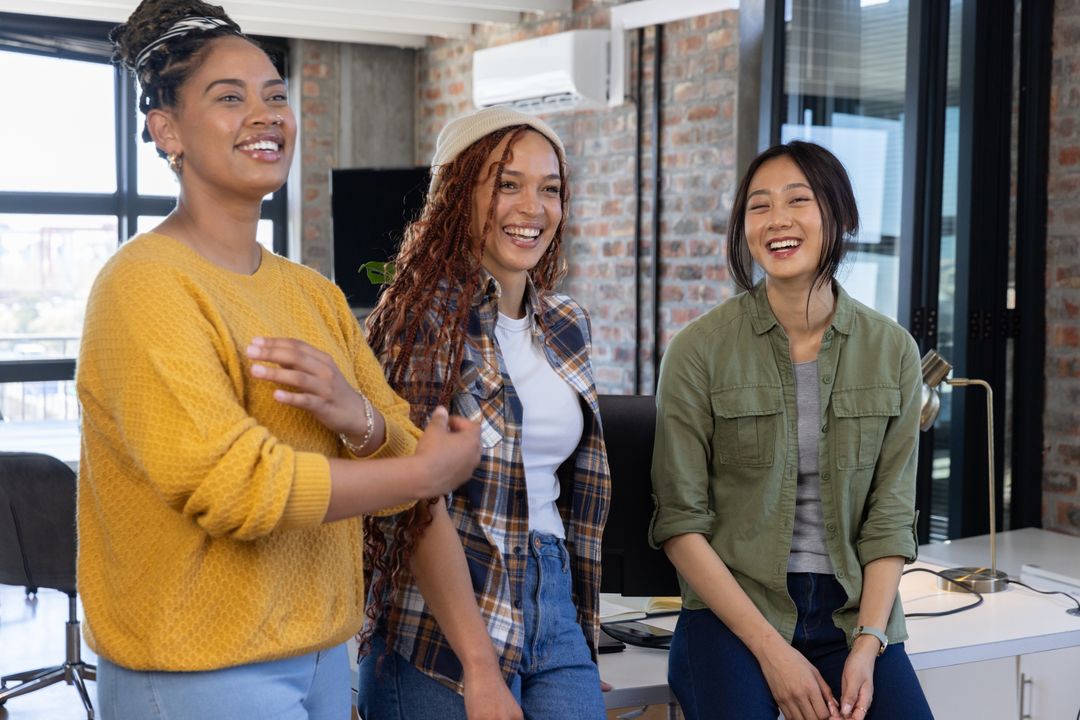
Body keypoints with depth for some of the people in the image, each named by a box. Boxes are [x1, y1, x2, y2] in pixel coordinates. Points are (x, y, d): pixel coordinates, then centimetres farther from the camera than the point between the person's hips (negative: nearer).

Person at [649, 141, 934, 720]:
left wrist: (867, 646, -9)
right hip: (731, 610, -2)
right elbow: (680, 521, -6)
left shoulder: (893, 350, 2)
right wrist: (771, 649, -12)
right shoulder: (699, 350, -5)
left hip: (854, 610, 2)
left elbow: (889, 517, 3)